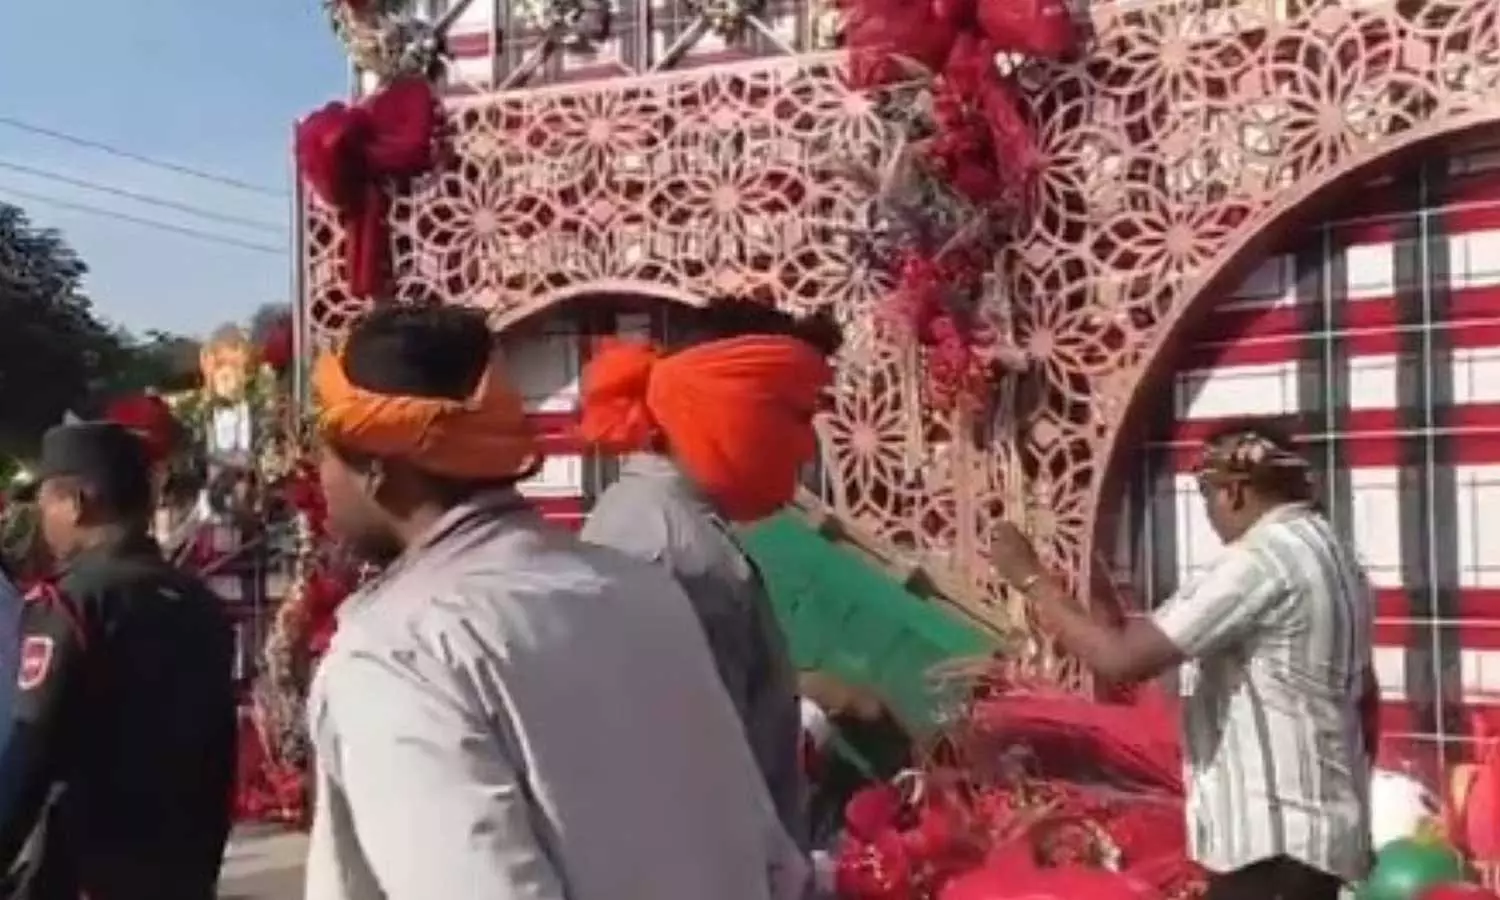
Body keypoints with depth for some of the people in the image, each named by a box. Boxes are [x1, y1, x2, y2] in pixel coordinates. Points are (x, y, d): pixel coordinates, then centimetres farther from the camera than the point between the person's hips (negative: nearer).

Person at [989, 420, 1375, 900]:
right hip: (1308, 825, 10)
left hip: (1273, 836, -10)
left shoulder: (1261, 560, -19)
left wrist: (1032, 578, -12)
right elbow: (1363, 695, 22)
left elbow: (1122, 657, -24)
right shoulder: (1331, 556, 13)